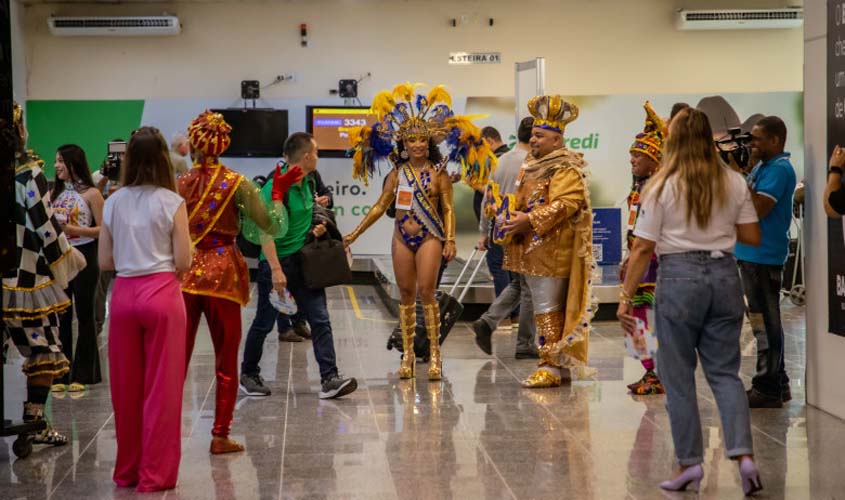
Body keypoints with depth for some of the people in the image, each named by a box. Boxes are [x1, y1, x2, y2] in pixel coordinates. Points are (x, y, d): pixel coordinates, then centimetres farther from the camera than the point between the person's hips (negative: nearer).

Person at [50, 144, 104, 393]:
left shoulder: (90, 193, -6)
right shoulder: (55, 193, 11)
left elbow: (103, 230, -10)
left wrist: (74, 229, -20)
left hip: (83, 256, -5)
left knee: (84, 315, 3)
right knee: (61, 316, 7)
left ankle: (82, 375, 10)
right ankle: (61, 374, 13)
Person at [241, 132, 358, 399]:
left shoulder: (308, 183, 8)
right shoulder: (276, 186, -17)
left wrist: (314, 229, 5)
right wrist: (275, 269, -27)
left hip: (303, 260, 7)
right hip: (276, 261, -7)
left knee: (320, 318, -2)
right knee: (265, 323, 6)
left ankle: (329, 379, -3)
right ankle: (248, 374, 24)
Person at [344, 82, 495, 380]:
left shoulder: (438, 172, 1)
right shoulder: (397, 173, 8)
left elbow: (448, 209, 1)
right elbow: (380, 206, 11)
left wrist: (450, 240, -10)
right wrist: (355, 234, 9)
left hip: (429, 238, -3)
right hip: (402, 238, 3)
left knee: (426, 292, -10)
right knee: (406, 295, 5)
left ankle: (434, 355, -4)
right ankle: (408, 355, 11)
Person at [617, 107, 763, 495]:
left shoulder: (662, 186, -5)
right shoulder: (734, 183, 5)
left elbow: (643, 249, -6)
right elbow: (753, 237, 9)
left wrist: (626, 297, -2)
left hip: (680, 278, -3)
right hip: (724, 275, 4)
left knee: (678, 377, 7)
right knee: (725, 372, 10)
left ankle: (690, 463, 10)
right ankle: (744, 454, -5)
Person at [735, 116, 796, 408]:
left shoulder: (779, 169, -14)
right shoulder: (762, 167, 16)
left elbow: (758, 209, -23)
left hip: (764, 256, -10)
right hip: (751, 253, 10)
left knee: (765, 323, -5)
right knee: (763, 322, 16)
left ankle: (767, 389, 1)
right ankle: (776, 384, 24)